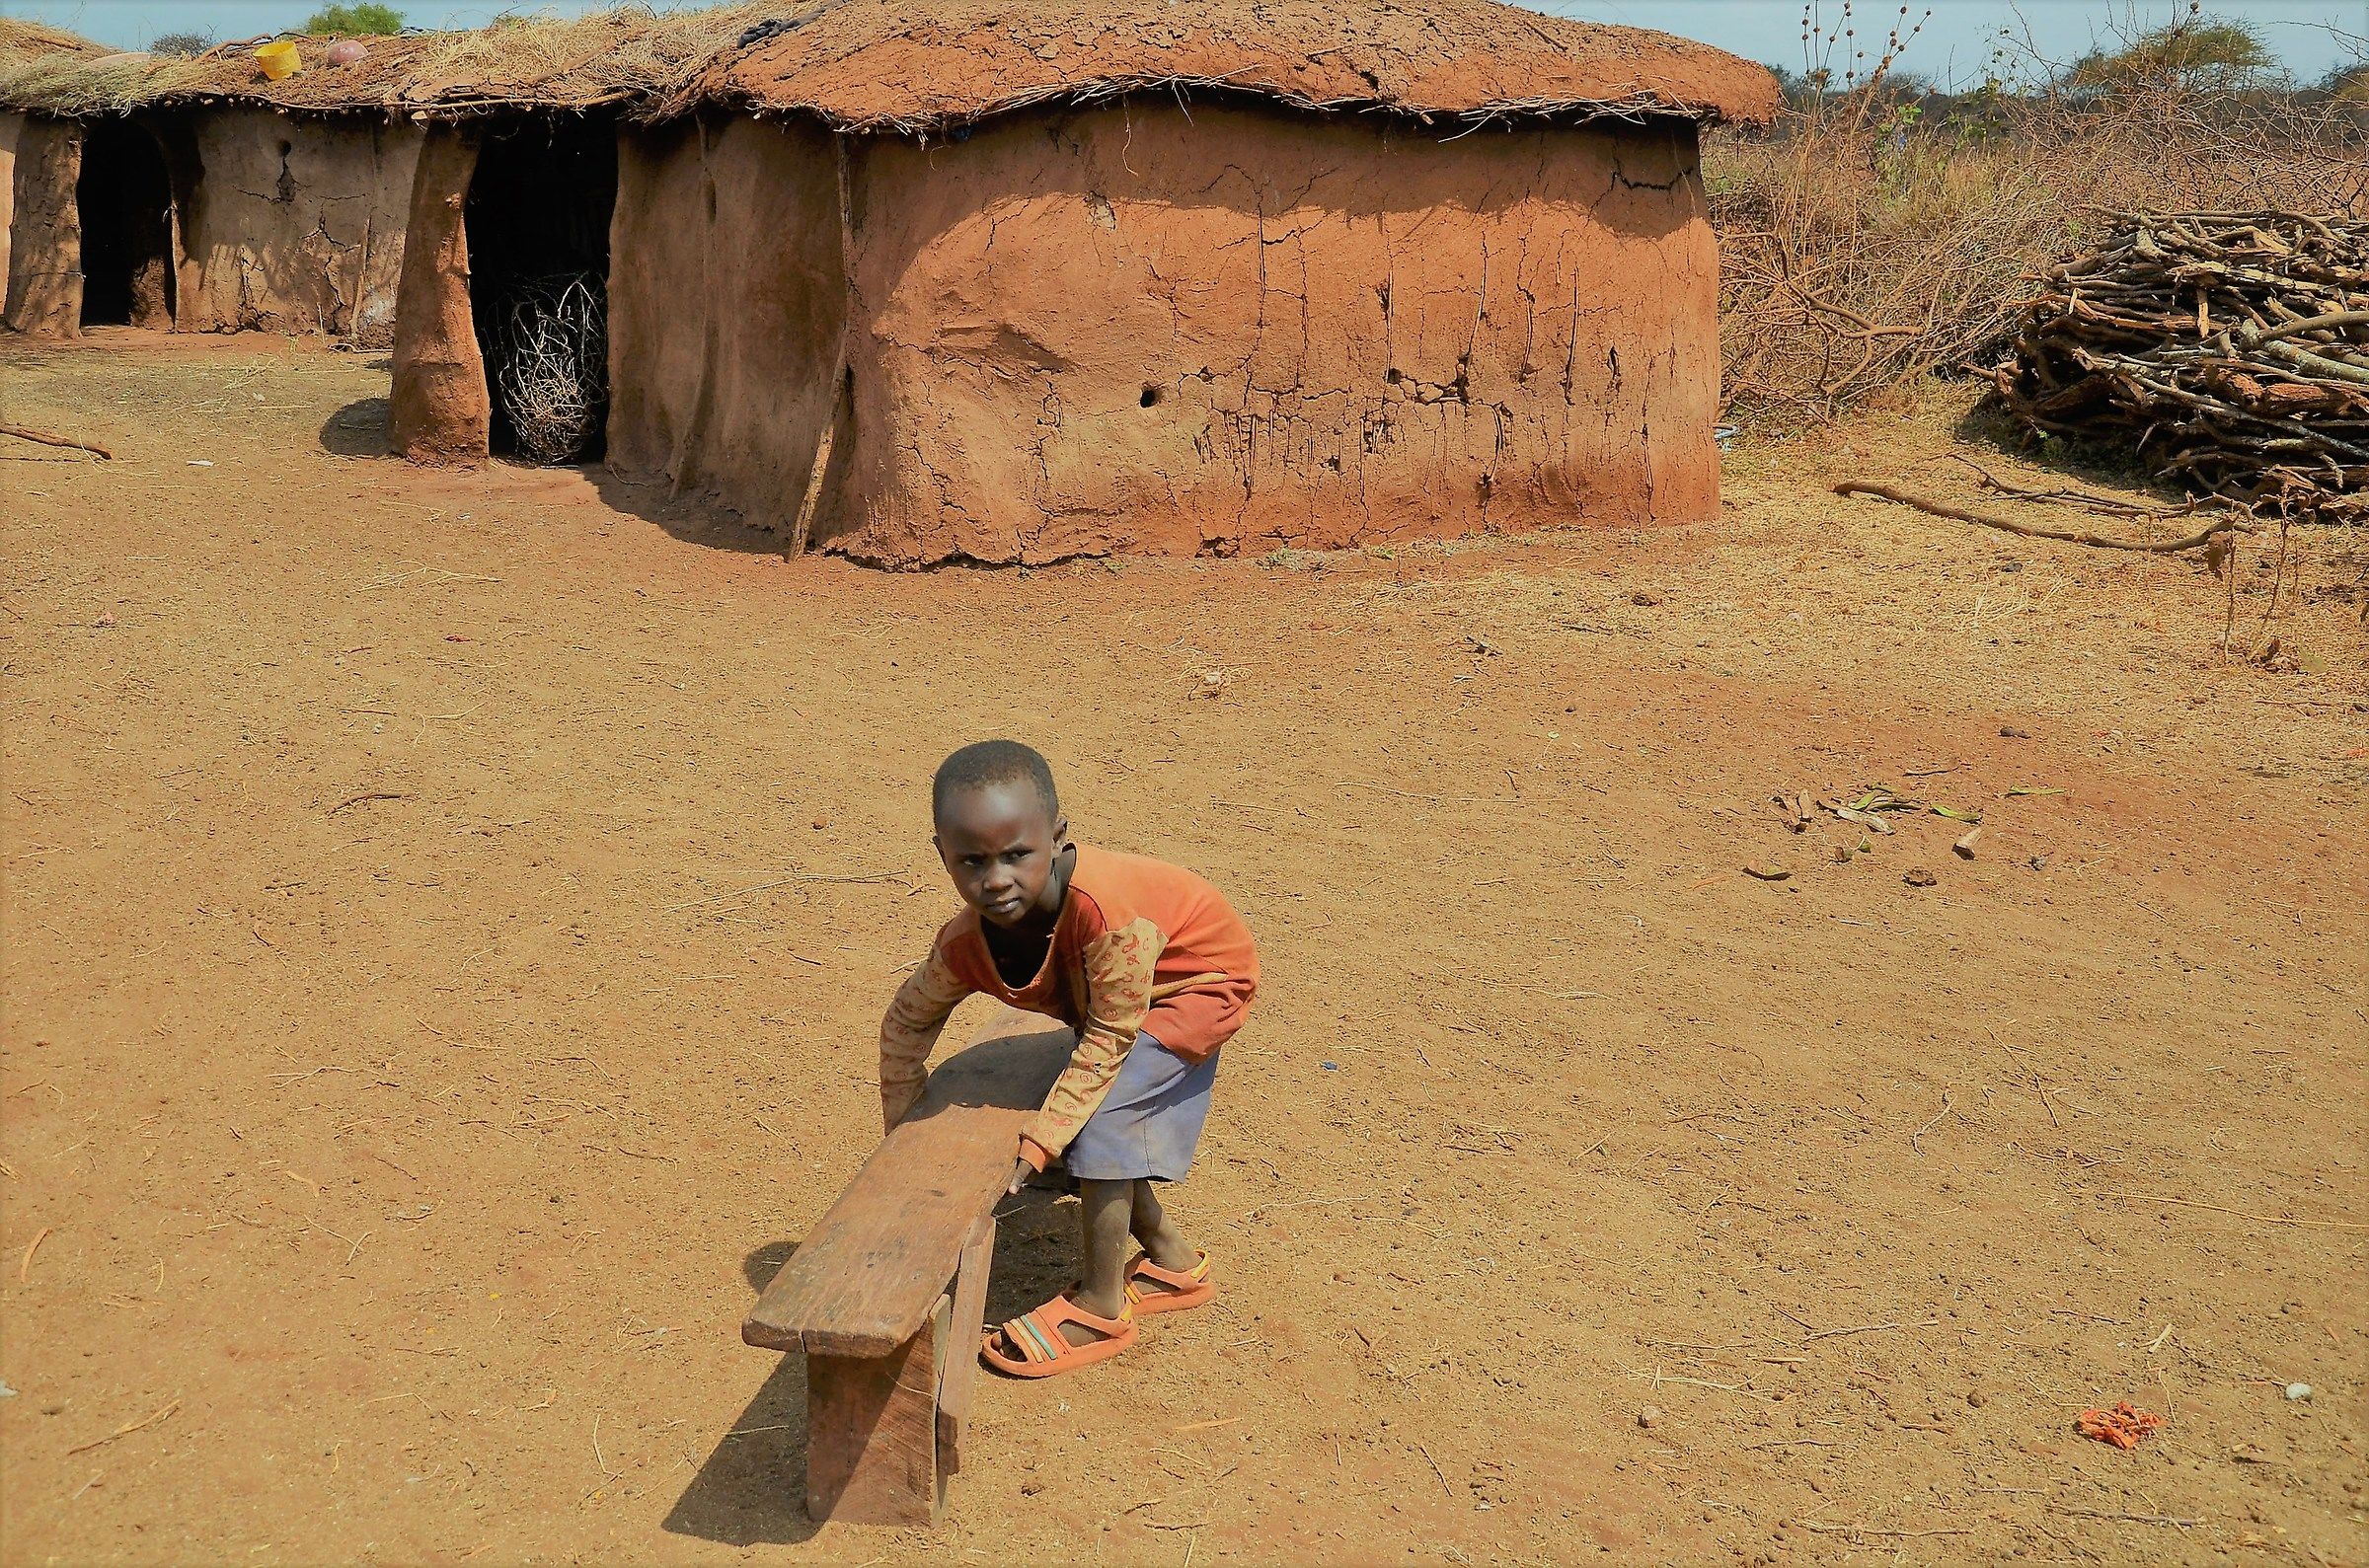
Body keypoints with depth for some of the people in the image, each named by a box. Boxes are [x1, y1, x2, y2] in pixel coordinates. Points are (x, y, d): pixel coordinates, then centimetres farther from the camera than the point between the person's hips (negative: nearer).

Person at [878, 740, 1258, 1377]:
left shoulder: (1103, 908, -43)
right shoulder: (966, 944, -23)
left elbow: (1110, 1035, -31)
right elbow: (906, 1021, -3)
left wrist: (1040, 1141, -28)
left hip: (1202, 978, -7)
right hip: (1118, 1000, 7)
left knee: (1100, 1115, -19)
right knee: (1077, 1112, 6)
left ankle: (1101, 1307, -3)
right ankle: (1173, 1261, 28)